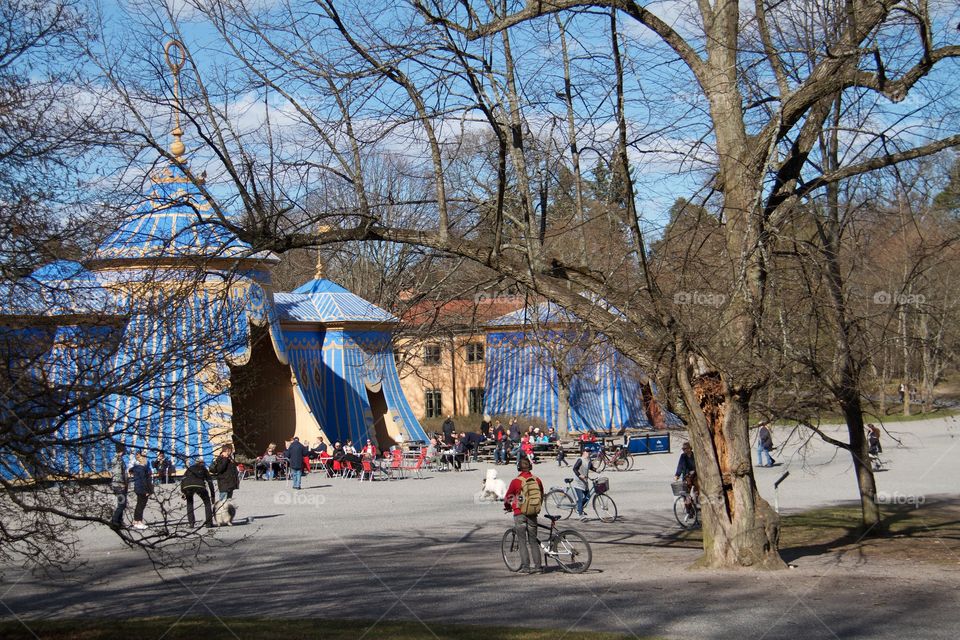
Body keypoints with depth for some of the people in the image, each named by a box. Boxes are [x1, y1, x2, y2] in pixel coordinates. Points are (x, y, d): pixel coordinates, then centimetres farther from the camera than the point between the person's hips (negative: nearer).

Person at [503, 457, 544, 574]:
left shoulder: (516, 481, -10)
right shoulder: (537, 480, 2)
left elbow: (508, 497, 2)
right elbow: (542, 496, 16)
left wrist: (507, 507, 23)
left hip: (520, 514, -4)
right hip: (533, 514, 4)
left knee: (522, 541, 4)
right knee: (533, 541, 11)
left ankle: (525, 567, 1)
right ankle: (538, 566, 8)